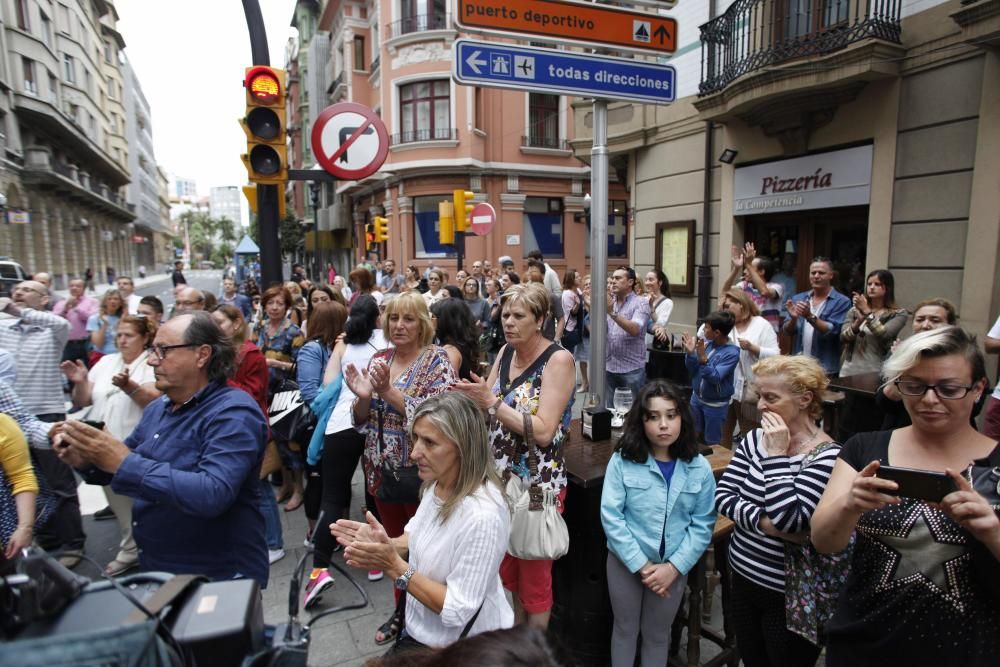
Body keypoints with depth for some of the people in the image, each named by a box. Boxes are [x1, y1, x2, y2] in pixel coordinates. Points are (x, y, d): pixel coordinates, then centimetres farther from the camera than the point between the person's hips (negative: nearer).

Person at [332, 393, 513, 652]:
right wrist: (387, 544, -10)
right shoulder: (437, 482, -8)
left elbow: (457, 611, -27)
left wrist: (394, 565, -26)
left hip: (464, 647, -7)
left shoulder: (482, 515, -34)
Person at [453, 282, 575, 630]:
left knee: (534, 577, 10)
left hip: (539, 485, -6)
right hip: (501, 478, 6)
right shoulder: (505, 352, 4)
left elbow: (544, 432, -22)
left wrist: (492, 402, -25)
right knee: (506, 571, 20)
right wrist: (469, 396, -15)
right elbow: (487, 410, 5)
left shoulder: (558, 359, -15)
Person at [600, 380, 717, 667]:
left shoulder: (699, 468, -10)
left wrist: (674, 567, -15)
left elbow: (703, 525, -8)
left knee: (657, 634, 21)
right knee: (625, 629, 19)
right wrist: (641, 565, -16)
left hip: (673, 567, 1)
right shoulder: (622, 461, -16)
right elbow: (611, 517, -15)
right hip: (626, 562, -1)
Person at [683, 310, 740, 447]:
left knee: (711, 442, 11)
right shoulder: (707, 342, -5)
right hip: (696, 397, 6)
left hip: (715, 404, -5)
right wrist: (690, 353, -17)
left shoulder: (731, 353, -20)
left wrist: (703, 358, -38)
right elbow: (692, 371, 0)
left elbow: (715, 378, -27)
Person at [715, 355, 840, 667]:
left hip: (789, 596, -5)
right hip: (744, 577, 5)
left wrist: (776, 455, -24)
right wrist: (764, 523, -20)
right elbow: (722, 497, -6)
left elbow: (787, 519, -28)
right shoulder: (754, 439, -2)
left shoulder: (827, 455, -19)